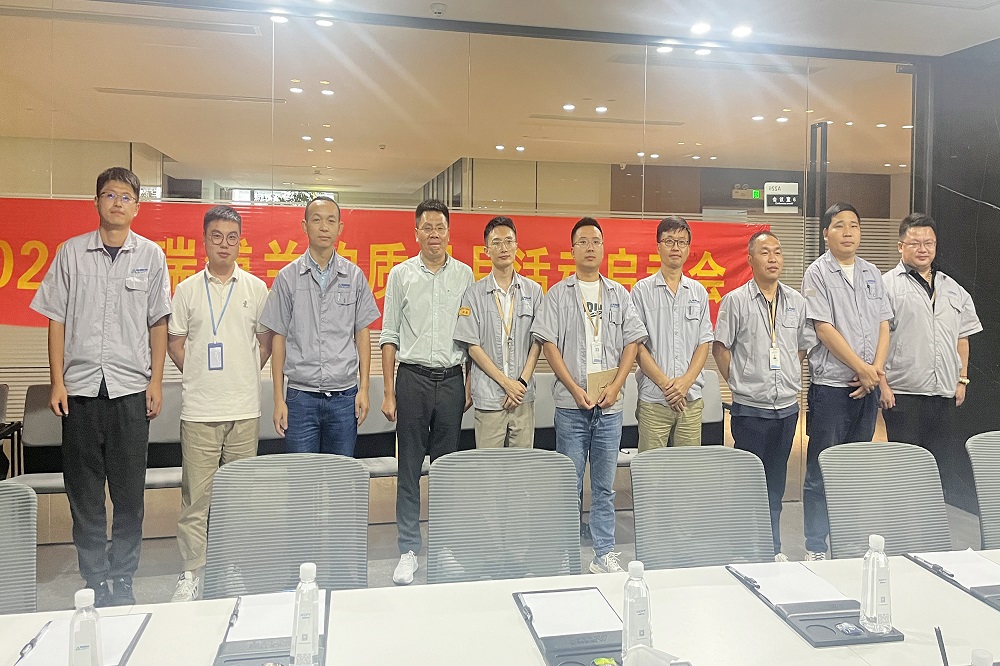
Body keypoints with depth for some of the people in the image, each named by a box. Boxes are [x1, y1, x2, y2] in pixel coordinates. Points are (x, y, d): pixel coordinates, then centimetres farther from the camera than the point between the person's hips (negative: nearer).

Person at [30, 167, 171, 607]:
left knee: (129, 492, 4)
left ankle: (122, 581, 17)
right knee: (84, 491, 6)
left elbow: (158, 322, 7)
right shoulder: (72, 253, 6)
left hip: (131, 388, 0)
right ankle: (95, 583, 18)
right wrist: (57, 382, 0)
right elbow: (57, 320, 6)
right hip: (81, 387, 1)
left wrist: (156, 381, 1)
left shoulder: (151, 256, 5)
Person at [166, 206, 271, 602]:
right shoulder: (187, 290, 6)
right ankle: (192, 573, 10)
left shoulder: (256, 288, 8)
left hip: (245, 408, 1)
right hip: (199, 409, -1)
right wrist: (198, 375, 3)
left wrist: (245, 374, 7)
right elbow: (175, 342, 10)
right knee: (196, 494, 0)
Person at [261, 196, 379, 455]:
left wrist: (364, 388, 0)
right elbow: (279, 339, 3)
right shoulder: (287, 277, 2)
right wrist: (279, 399, 0)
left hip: (345, 396, 1)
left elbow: (362, 334, 7)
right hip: (301, 397, -1)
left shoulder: (354, 276, 4)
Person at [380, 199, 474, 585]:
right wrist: (388, 392, -1)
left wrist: (470, 385, 4)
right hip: (412, 377, -1)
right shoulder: (401, 274, 4)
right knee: (410, 466, 2)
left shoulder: (464, 275, 6)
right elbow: (389, 335, 3)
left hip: (451, 379, 1)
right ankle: (409, 550, 11)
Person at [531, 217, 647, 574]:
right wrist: (575, 389, -9)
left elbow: (632, 341, 8)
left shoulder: (619, 294, 11)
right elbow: (549, 344, -2)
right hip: (571, 403, -2)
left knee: (604, 485, 9)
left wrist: (616, 385, -5)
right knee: (569, 485, 4)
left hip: (609, 404, 2)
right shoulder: (558, 294, 4)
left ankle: (604, 554, 18)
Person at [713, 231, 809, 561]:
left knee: (776, 480, 14)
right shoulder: (735, 301, -5)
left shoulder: (796, 301, 8)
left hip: (787, 407, 4)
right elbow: (720, 347, -2)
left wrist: (794, 382, 9)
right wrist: (739, 382, -1)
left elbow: (802, 347, 16)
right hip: (750, 407, -4)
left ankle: (773, 548, 25)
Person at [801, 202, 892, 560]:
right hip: (831, 385, -6)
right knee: (821, 471, -1)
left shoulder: (871, 273, 13)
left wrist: (877, 369, -5)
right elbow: (824, 329, -12)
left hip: (868, 385, 6)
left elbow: (883, 325, 10)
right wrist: (862, 368, -11)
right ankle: (816, 548, 7)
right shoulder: (818, 273, -4)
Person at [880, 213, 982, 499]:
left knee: (942, 465, 10)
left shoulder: (954, 290, 16)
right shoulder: (887, 285, -4)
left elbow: (962, 338, 21)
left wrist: (962, 379, 14)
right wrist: (882, 384, -14)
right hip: (903, 393, -6)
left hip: (945, 393, 6)